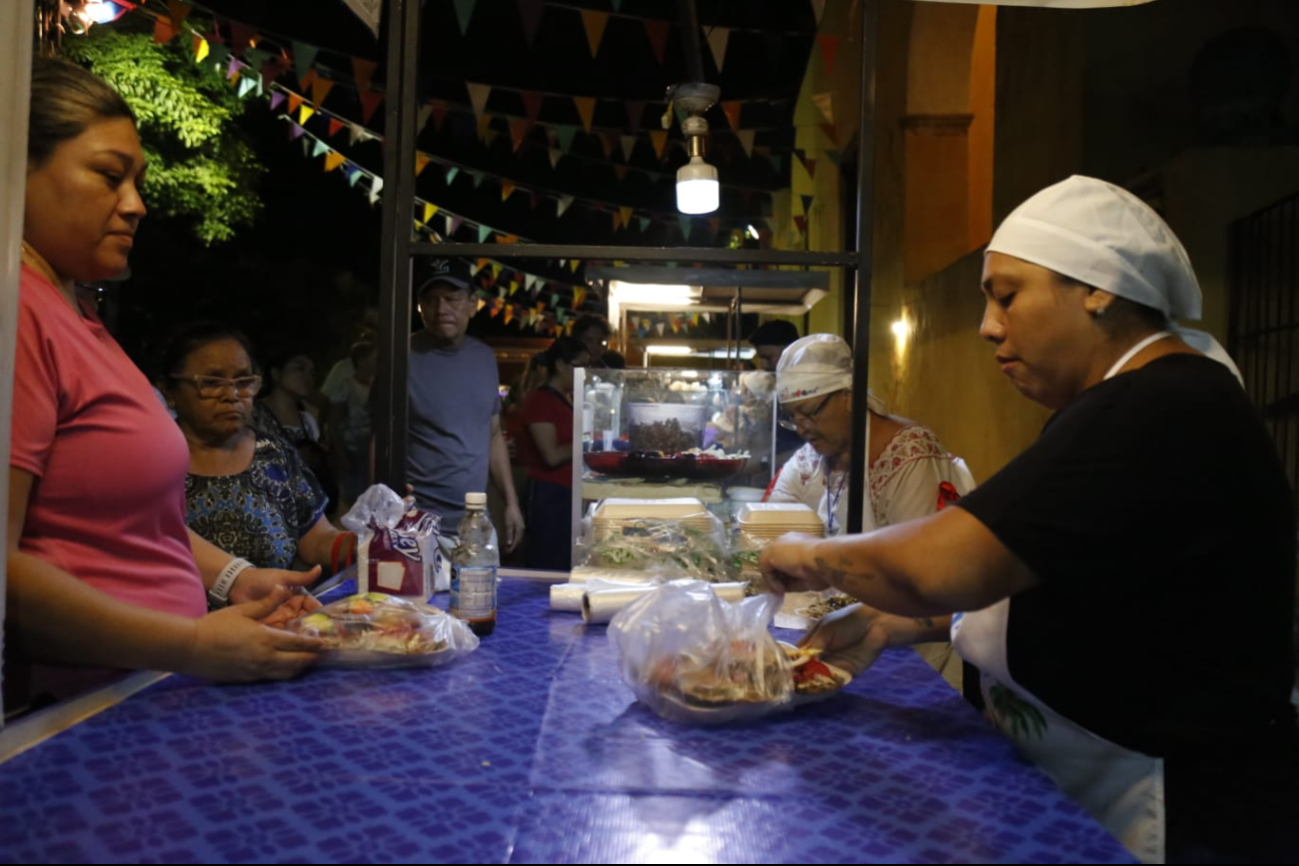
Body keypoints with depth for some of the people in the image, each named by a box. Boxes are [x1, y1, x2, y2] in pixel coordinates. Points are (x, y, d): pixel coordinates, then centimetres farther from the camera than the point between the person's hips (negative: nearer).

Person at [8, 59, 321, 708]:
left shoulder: (75, 310, 14)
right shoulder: (23, 312, -15)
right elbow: (6, 567, -21)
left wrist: (232, 578, 8)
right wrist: (192, 647, -19)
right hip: (65, 708, -8)